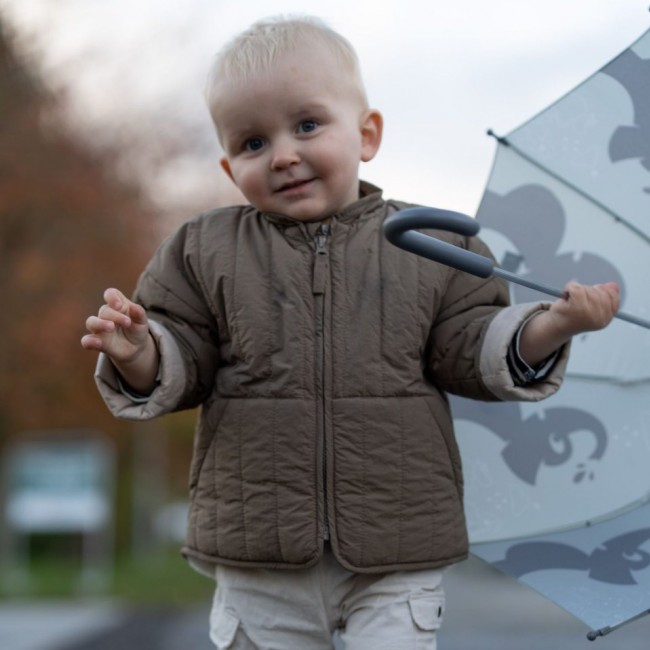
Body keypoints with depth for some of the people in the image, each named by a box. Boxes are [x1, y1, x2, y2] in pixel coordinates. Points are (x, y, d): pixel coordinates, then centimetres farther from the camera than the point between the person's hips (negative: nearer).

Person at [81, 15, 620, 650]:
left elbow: (469, 347, 2)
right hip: (258, 554, 1)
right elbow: (183, 359, 2)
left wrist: (552, 324, -15)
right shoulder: (205, 249, 3)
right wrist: (138, 353, -20)